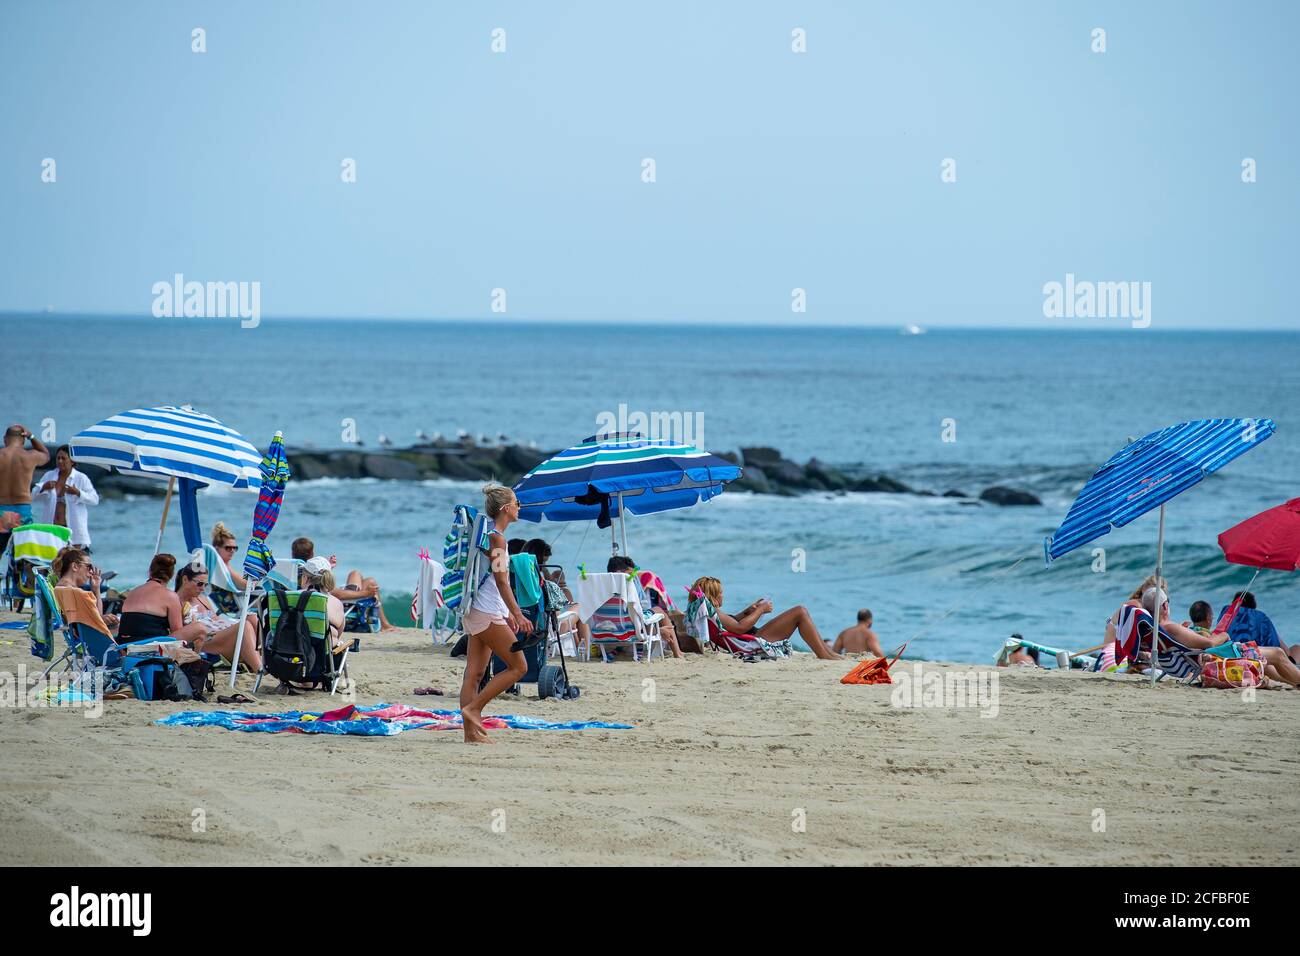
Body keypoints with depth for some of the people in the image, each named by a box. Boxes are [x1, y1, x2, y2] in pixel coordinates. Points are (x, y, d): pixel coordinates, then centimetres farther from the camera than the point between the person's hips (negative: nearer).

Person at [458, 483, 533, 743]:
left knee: (474, 674, 6)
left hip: (475, 612, 10)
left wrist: (507, 613, 27)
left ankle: (472, 731, 5)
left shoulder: (487, 534, 17)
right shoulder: (496, 538, -13)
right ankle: (472, 708, -7)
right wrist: (518, 615, -21)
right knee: (518, 667, -6)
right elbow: (501, 581, -18)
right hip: (487, 614, -10)